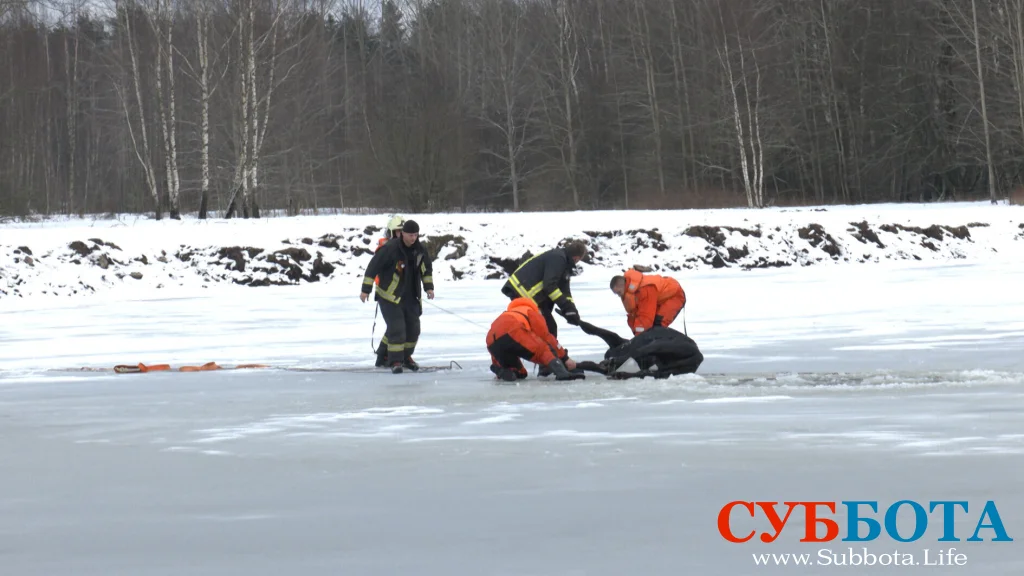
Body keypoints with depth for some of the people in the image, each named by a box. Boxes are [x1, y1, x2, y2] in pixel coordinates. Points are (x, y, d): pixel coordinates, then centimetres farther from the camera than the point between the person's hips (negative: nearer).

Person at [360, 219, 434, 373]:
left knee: (413, 328, 9)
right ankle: (395, 361, -5)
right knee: (396, 328, -13)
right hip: (390, 295, -6)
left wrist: (428, 287, 10)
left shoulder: (420, 249, -2)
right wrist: (366, 289, -17)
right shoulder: (390, 248, -21)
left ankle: (406, 357, 28)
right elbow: (373, 266, -17)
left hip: (411, 297, 6)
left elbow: (427, 268, 16)